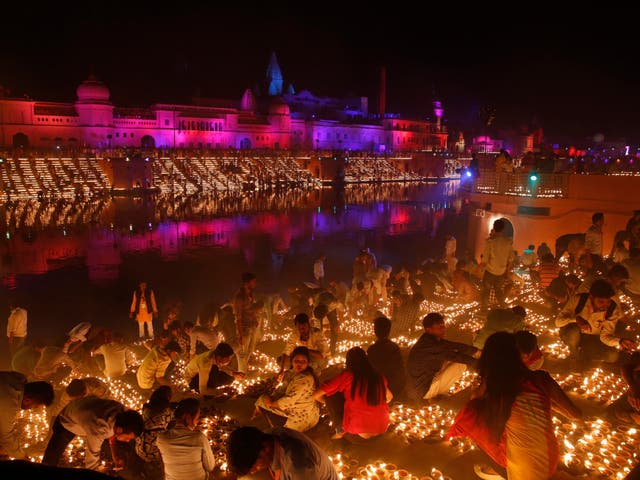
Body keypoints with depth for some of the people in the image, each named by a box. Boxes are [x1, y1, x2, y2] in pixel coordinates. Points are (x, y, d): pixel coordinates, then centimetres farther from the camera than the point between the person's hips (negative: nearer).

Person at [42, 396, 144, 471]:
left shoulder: (123, 412, -27)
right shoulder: (98, 430, -48)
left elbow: (112, 431, -4)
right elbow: (91, 462, -37)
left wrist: (114, 456, 5)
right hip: (67, 423, -5)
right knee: (50, 461, -14)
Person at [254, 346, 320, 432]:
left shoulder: (305, 379, -26)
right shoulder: (290, 373, 3)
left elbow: (290, 400, -28)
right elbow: (281, 390, 7)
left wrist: (272, 404, -15)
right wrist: (269, 398, -13)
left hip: (303, 417, -9)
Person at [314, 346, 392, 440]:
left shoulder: (346, 376, -8)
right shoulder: (378, 376, 3)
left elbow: (317, 395, -3)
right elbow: (389, 397, 23)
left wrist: (328, 402, 17)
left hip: (358, 427, -4)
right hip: (381, 428, 4)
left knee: (331, 395, 9)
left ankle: (340, 431, 13)